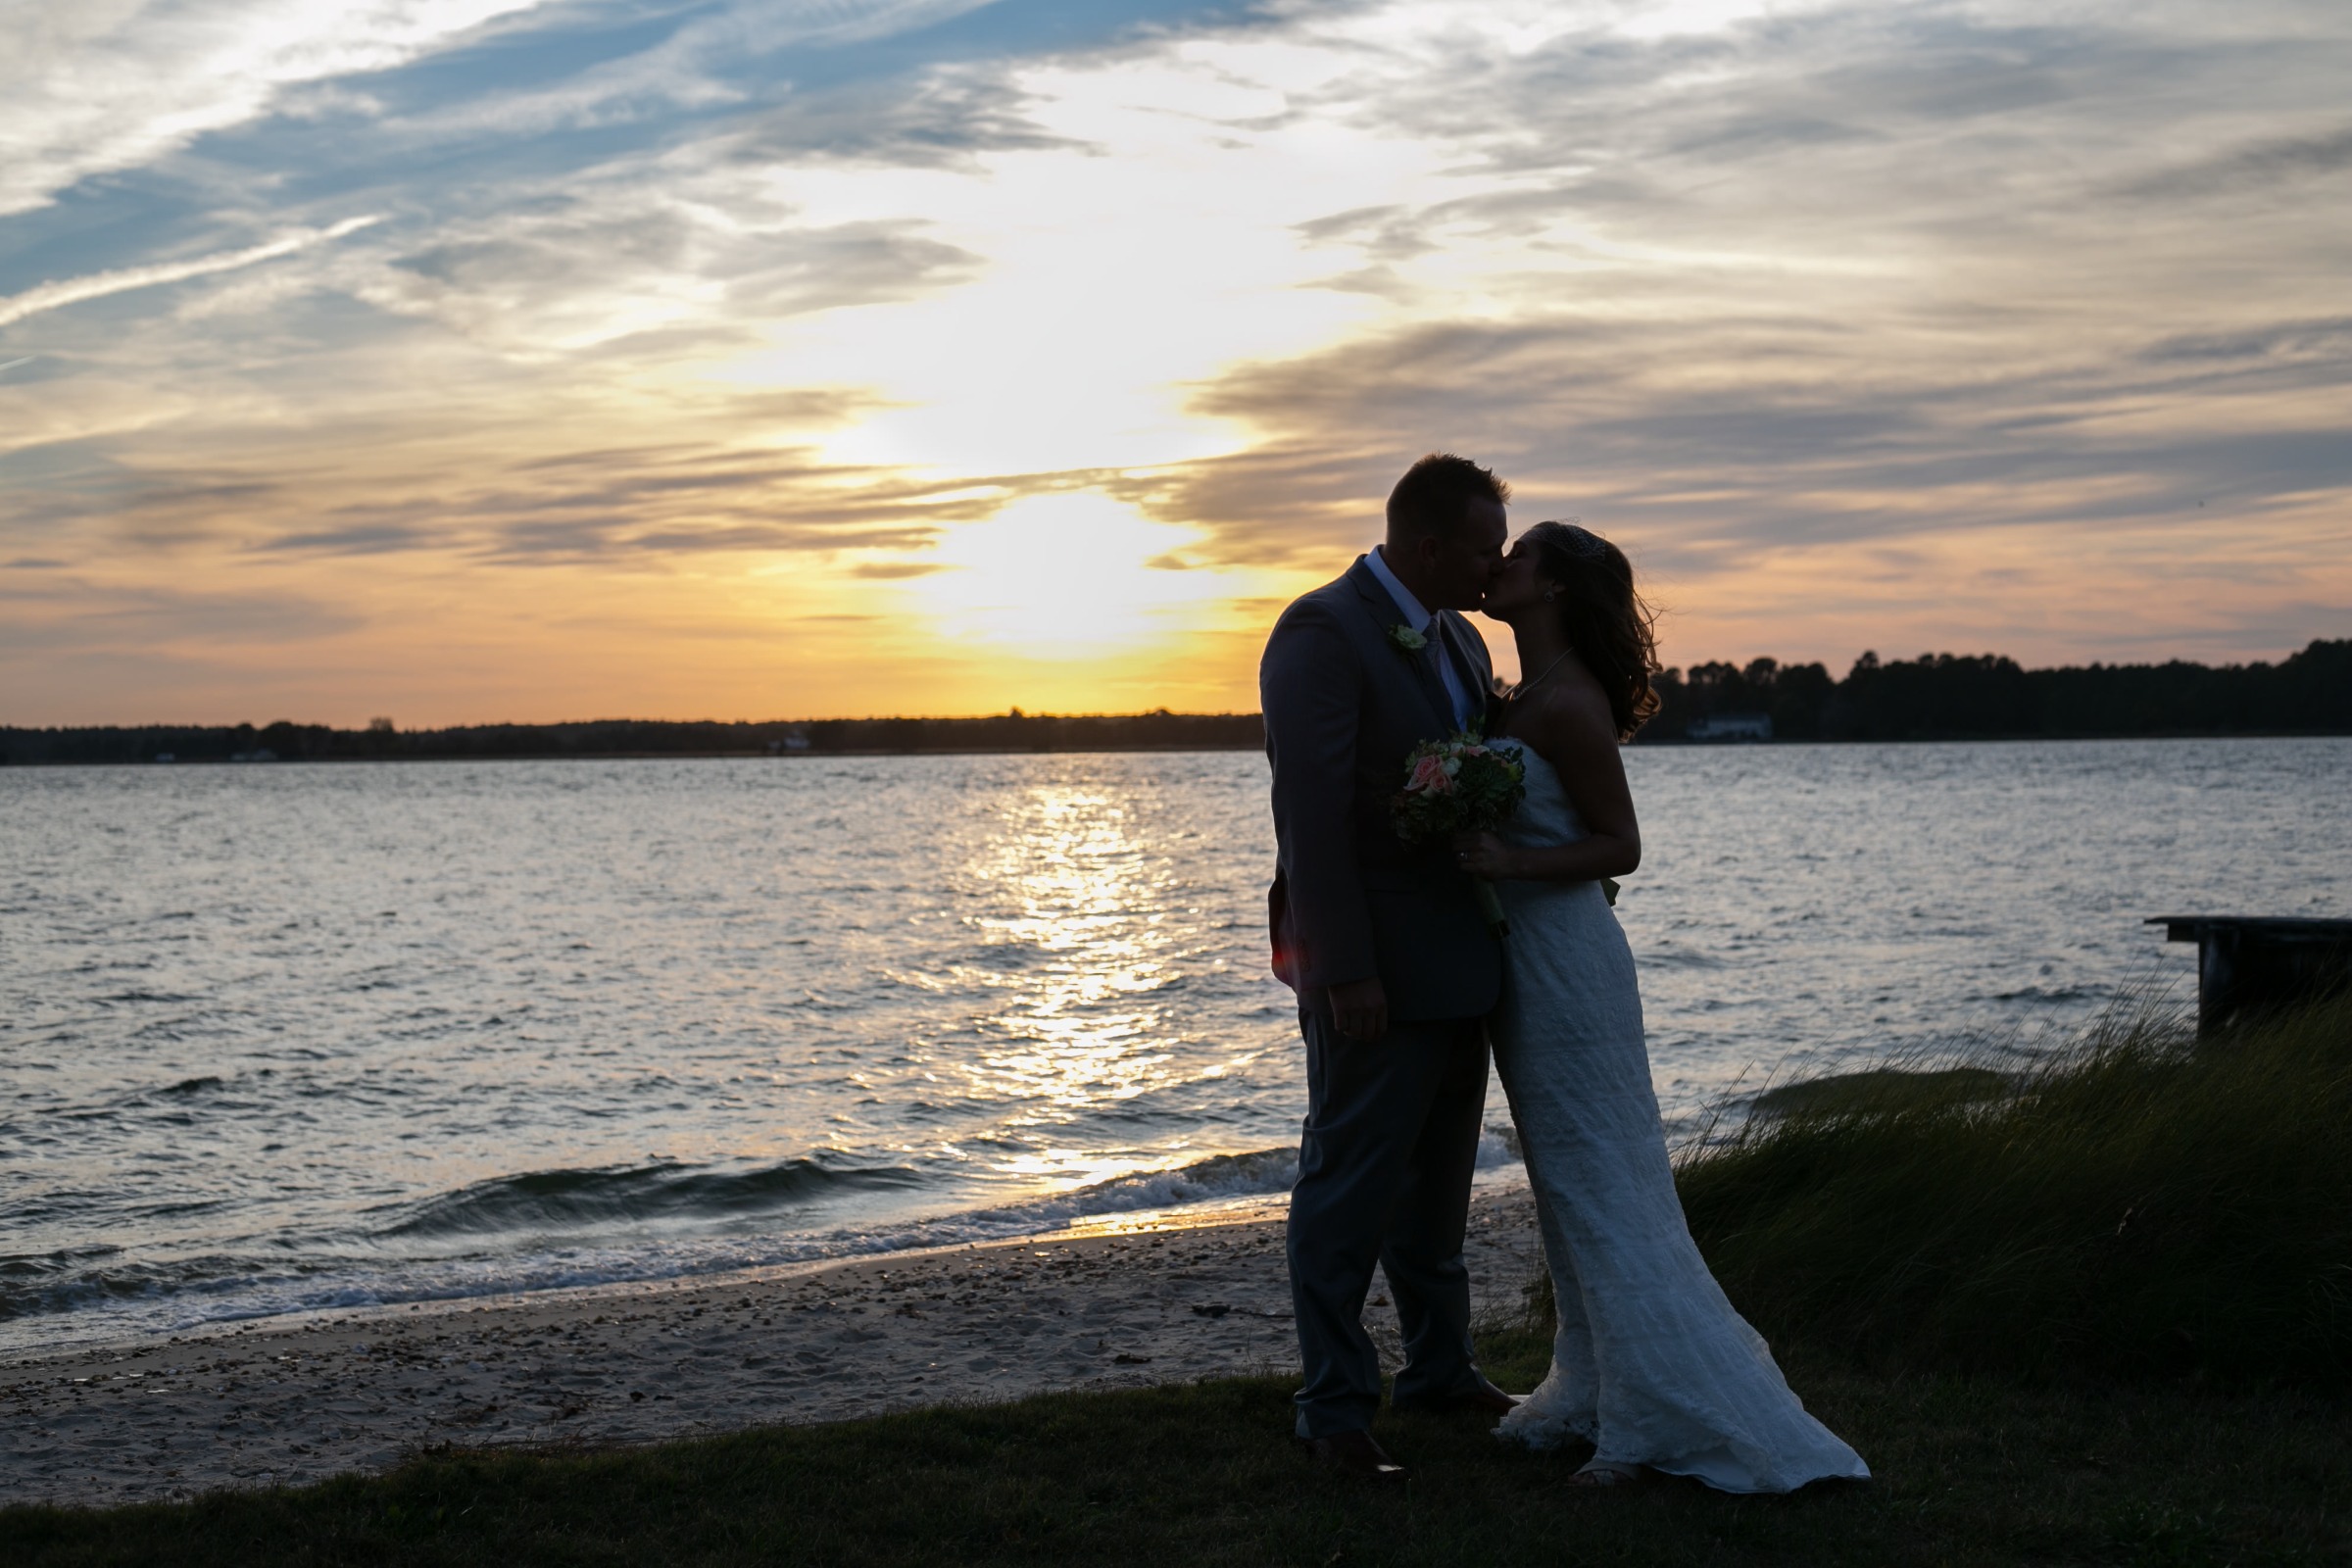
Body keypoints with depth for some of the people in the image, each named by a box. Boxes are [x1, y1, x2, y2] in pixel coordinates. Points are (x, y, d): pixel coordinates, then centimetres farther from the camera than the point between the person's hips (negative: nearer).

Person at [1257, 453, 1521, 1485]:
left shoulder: (1459, 643, 13)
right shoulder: (1321, 633, -14)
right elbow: (1311, 814, -20)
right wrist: (1345, 972, -23)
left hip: (1458, 963, 9)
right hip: (1377, 967, -9)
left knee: (1436, 1177, 19)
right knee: (1351, 1180, -2)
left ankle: (1439, 1369, 32)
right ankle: (1336, 1408, 6)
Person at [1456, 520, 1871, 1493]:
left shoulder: (1567, 704, -16)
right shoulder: (1525, 697, 12)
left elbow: (1620, 845, -14)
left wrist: (1512, 863, -24)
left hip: (1562, 959, -10)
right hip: (1522, 957, 10)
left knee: (1601, 1188, -5)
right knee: (1569, 1184, 14)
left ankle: (1670, 1418, 0)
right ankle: (1593, 1393, 22)